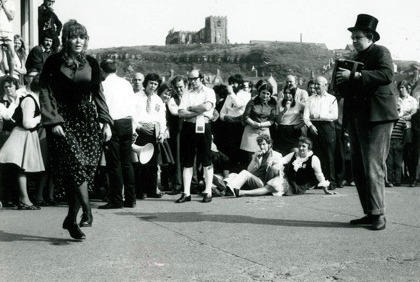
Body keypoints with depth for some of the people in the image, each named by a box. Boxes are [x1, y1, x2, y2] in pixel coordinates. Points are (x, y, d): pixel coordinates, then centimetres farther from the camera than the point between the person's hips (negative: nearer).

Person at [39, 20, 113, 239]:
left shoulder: (91, 64, 9)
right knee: (75, 164, -19)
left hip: (88, 120, 3)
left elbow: (98, 95, 12)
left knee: (84, 170, -4)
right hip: (63, 121, -3)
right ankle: (87, 212, -12)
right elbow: (45, 94, -3)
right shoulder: (54, 63, -1)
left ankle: (71, 219, 7)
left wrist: (106, 122, 5)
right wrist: (53, 121, -13)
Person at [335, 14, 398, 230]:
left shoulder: (380, 52, -2)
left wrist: (354, 76, -25)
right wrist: (341, 81, 0)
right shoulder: (354, 58, 20)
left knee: (373, 168, -11)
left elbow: (386, 74, -21)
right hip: (356, 118, 8)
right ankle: (369, 213, 15)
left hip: (376, 117, -8)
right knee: (358, 169, 8)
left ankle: (378, 215, -6)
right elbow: (346, 91, 22)